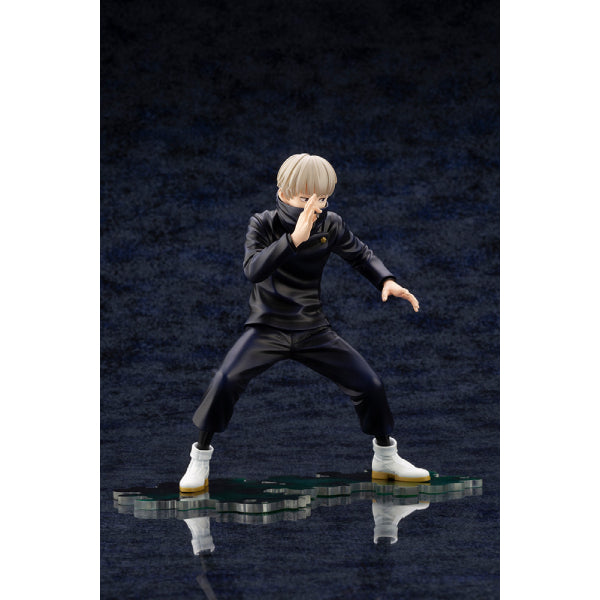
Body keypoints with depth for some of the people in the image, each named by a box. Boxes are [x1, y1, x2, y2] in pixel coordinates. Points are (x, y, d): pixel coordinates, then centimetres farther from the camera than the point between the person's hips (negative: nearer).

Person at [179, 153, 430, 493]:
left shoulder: (330, 225, -4)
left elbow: (361, 255, 14)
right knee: (226, 381, -26)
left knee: (370, 385, -4)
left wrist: (386, 281, -6)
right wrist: (294, 238, -42)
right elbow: (253, 270, -30)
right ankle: (201, 458, -5)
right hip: (268, 328, -3)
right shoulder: (263, 225, -12)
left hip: (314, 331, 3)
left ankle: (386, 457, 22)